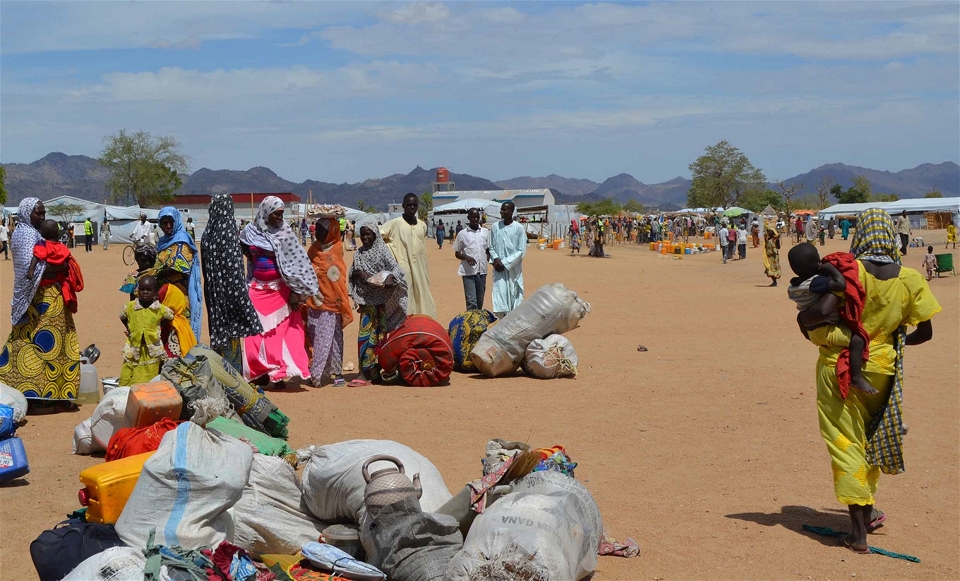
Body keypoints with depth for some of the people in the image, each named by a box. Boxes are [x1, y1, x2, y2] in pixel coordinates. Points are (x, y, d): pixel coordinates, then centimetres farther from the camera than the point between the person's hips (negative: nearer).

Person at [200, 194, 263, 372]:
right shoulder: (228, 233, -15)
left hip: (213, 290, 6)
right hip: (229, 288, -6)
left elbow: (205, 265, 11)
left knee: (218, 326, 13)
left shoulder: (207, 234, 4)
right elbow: (234, 266, -17)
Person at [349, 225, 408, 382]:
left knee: (379, 331, 0)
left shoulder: (382, 251, -3)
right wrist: (358, 274, -11)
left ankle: (378, 367, 5)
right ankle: (366, 369, 7)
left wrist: (390, 278, -33)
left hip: (381, 298, -4)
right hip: (366, 299, 4)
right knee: (365, 332, 2)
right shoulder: (359, 253, 12)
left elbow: (396, 268, -12)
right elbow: (351, 273, 12)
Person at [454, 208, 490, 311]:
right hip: (468, 272, -3)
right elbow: (457, 253, 6)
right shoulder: (462, 234, 1)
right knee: (471, 301, -9)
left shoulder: (486, 232, 9)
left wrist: (486, 260, -3)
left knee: (480, 301, 10)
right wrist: (466, 257, -14)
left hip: (482, 271, 3)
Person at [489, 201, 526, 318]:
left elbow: (522, 251, -6)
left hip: (513, 270, -2)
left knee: (514, 299, 1)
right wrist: (496, 259, -7)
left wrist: (505, 263, -11)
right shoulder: (495, 226, 4)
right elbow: (491, 247, 12)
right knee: (499, 298, -5)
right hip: (499, 270, 2)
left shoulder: (519, 228, -5)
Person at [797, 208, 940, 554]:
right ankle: (867, 511, 35)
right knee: (872, 440, 23)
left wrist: (803, 320, -4)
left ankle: (859, 530, -1)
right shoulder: (909, 279, -6)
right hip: (881, 369, 3)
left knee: (846, 444, 2)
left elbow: (825, 311, -26)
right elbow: (925, 332, 0)